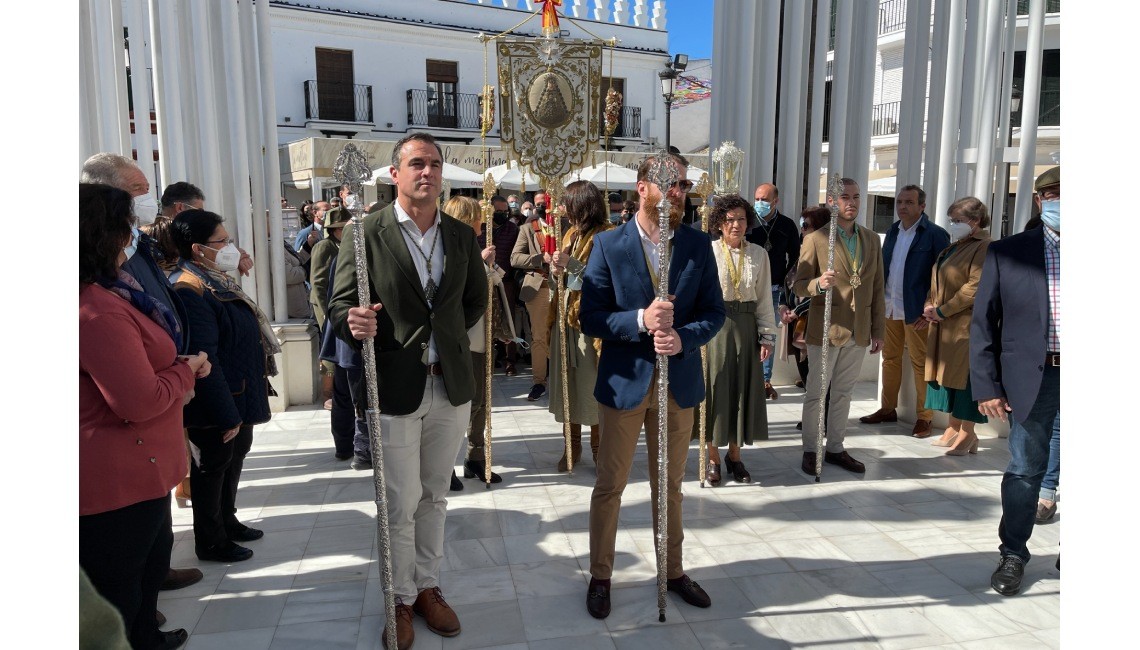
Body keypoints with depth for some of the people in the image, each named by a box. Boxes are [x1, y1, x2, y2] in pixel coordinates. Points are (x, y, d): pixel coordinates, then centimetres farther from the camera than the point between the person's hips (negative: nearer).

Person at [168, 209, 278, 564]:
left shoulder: (217, 281, 10)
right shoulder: (189, 291, -24)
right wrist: (226, 414, -24)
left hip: (240, 398, 10)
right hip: (214, 409, -10)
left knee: (233, 460, 22)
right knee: (211, 469, 7)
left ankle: (227, 521, 41)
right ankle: (211, 542, 24)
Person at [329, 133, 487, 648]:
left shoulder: (462, 236, 7)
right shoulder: (367, 233, -7)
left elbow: (477, 298, 21)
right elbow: (340, 303, -7)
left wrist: (449, 334, 10)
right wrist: (354, 322, -27)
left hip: (450, 388, 4)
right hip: (395, 389, -4)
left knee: (434, 497, 17)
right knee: (400, 505, 6)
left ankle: (428, 586, 35)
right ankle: (400, 600, 27)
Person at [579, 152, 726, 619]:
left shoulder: (699, 246, 0)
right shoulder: (609, 245, -8)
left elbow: (714, 312, 1)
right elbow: (590, 319, -9)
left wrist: (684, 337, -18)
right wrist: (641, 320, -25)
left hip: (680, 382, 3)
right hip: (624, 382, -2)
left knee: (670, 485, 18)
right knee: (610, 486, 10)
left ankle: (673, 570, 37)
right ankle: (600, 576, 29)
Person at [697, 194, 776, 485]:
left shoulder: (758, 254, 5)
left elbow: (764, 298, 7)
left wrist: (767, 336, 3)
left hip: (746, 327, 3)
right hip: (714, 326, -3)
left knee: (743, 389, 9)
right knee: (715, 388, 4)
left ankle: (735, 454, 25)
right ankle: (713, 457, 18)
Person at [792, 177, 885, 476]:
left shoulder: (872, 239, 9)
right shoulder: (816, 239, -6)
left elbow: (877, 288, 11)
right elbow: (799, 285, -6)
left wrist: (878, 331, 9)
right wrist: (818, 283, -29)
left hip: (858, 332, 5)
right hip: (825, 330, -5)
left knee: (843, 393, 14)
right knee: (816, 393, 3)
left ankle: (835, 448, 26)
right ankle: (810, 450, 15)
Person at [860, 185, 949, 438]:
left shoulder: (935, 234, -9)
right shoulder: (893, 230, 11)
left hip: (916, 311, -6)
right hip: (889, 308, 6)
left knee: (920, 364, 2)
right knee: (890, 359, 13)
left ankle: (924, 417, 11)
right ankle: (888, 409, 24)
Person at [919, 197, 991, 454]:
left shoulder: (984, 247, -11)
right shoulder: (955, 246, 17)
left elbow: (976, 287, -20)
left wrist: (942, 311, -17)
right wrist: (931, 309, 5)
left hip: (967, 324, -9)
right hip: (944, 326, 9)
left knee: (963, 373, -4)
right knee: (949, 373, 11)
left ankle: (968, 433, 6)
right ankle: (954, 427, 19)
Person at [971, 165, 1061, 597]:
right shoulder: (1007, 253, 2)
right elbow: (982, 324, 1)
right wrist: (987, 386, -4)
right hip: (1033, 378, 0)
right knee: (1025, 468, 7)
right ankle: (1013, 554, 21)